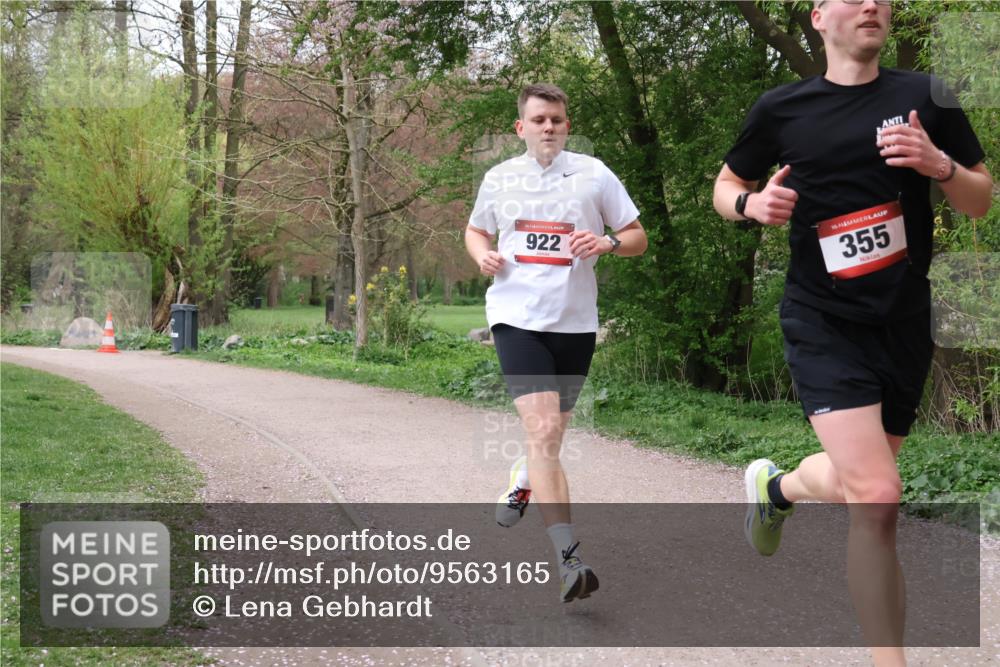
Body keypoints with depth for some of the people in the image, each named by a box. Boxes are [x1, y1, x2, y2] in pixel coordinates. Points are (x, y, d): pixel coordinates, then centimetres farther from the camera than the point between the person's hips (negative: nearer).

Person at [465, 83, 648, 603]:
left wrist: (607, 242, -15)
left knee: (549, 432, 16)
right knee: (543, 432, -18)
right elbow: (475, 229, 24)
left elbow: (637, 238, 7)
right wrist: (482, 254, 0)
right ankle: (568, 559, -21)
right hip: (517, 317, -2)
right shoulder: (499, 178, 7)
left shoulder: (593, 174, 3)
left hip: (575, 322, 2)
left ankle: (522, 479, 53)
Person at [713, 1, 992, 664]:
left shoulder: (926, 97, 3)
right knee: (876, 496, -19)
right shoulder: (782, 109, 0)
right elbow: (726, 185, 14)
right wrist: (753, 202, -10)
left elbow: (981, 202, 6)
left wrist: (939, 164, -15)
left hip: (905, 323, 3)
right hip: (823, 321, -3)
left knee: (858, 482, 17)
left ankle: (776, 487, 52)